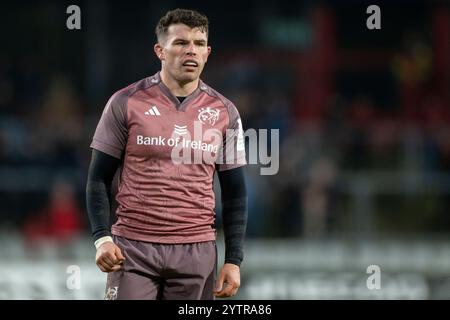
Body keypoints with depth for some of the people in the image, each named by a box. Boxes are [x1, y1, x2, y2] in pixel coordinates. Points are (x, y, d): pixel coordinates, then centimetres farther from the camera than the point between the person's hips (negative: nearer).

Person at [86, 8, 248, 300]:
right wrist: (102, 238, -8)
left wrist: (234, 259, 2)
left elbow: (234, 194, 10)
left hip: (197, 252, 2)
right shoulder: (126, 103, 1)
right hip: (132, 250, -1)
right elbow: (99, 179, 5)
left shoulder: (225, 112, 7)